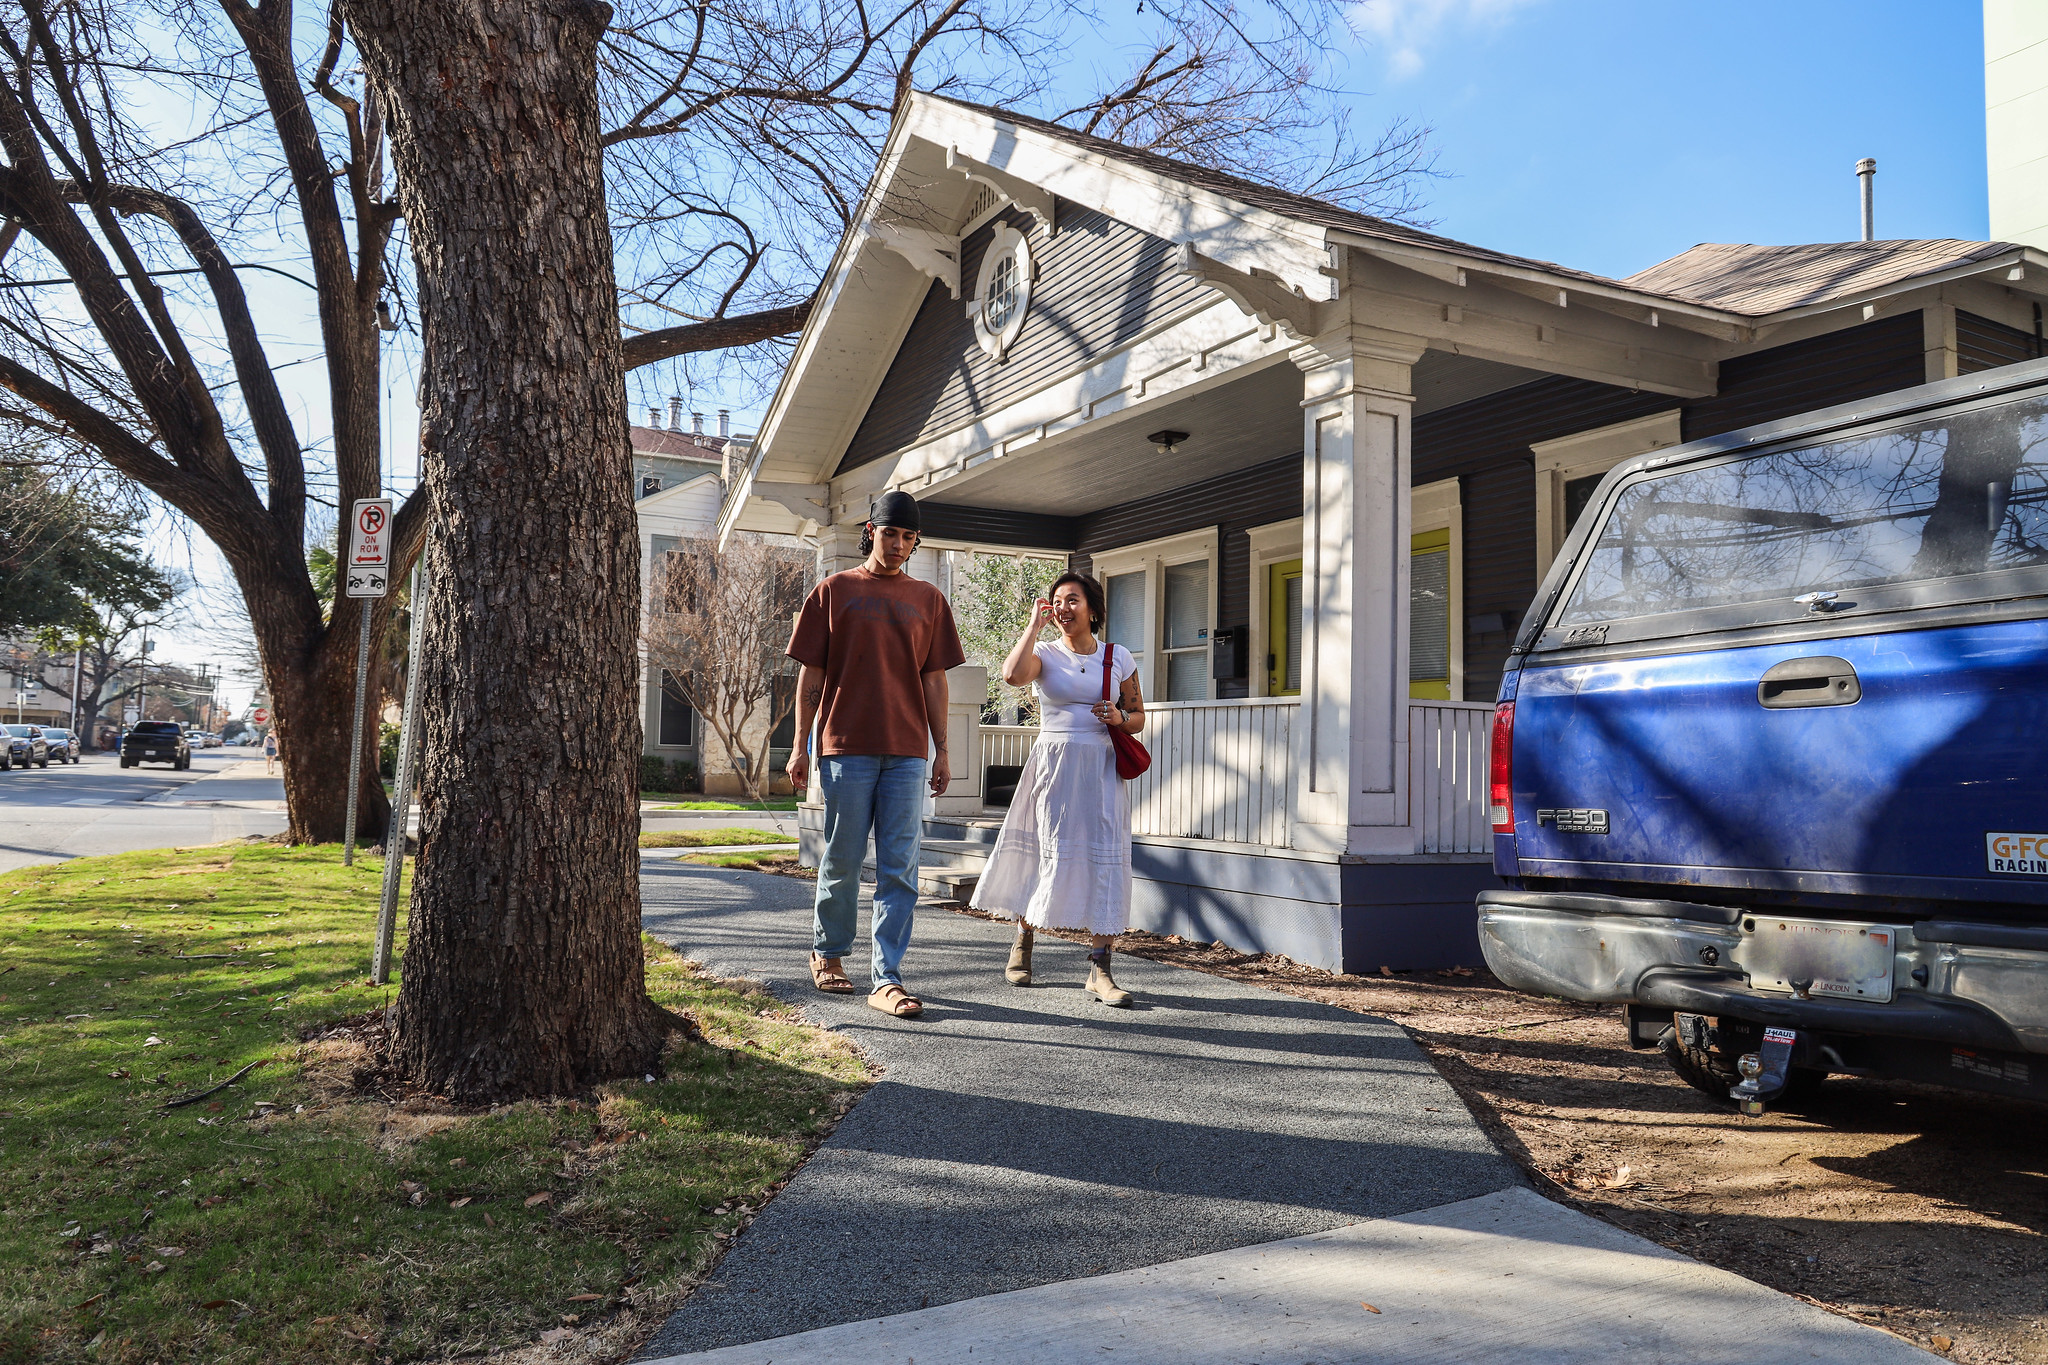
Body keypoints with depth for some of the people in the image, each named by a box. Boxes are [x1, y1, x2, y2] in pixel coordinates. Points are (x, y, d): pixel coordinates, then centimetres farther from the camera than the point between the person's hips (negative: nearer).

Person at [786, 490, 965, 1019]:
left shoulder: (928, 600, 13)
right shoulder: (833, 591, 7)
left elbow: (934, 680, 13)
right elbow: (811, 674, 6)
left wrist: (942, 751, 8)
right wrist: (800, 746, 1)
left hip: (907, 753, 2)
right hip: (846, 747, -2)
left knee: (900, 868, -2)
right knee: (842, 861, 6)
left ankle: (887, 979, 2)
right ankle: (827, 954, 27)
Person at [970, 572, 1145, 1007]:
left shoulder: (1118, 658, 8)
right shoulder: (1045, 654, 2)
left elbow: (1138, 716, 16)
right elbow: (1013, 675, -22)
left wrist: (1120, 719, -7)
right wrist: (1035, 623, -12)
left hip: (1102, 768, 2)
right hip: (1054, 765, -2)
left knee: (1104, 860, -6)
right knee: (1050, 854, 1)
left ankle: (1100, 968, -4)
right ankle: (1022, 944, 26)